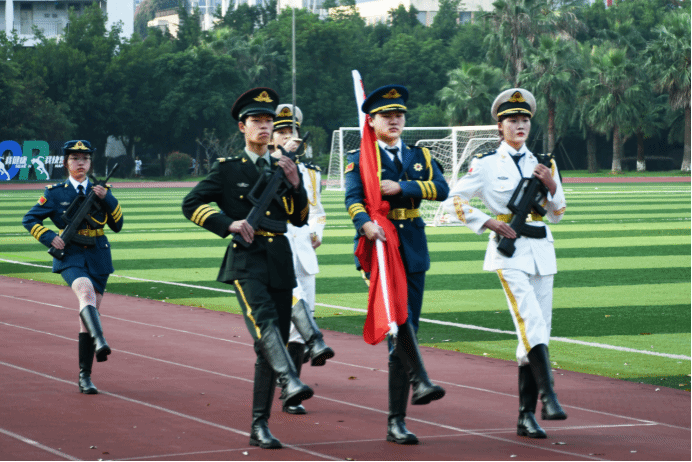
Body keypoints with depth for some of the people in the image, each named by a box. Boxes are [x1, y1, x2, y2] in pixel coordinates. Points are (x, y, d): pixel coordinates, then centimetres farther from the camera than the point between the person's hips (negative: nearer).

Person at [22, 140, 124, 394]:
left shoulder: (100, 190, 10)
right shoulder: (55, 192, 4)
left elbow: (117, 225, 6)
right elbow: (30, 220, 8)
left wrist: (107, 199, -8)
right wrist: (50, 238, -8)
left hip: (97, 256, 3)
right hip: (70, 255, -3)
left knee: (88, 312, 4)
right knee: (86, 292, -33)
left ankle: (84, 376, 10)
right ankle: (99, 341, -54)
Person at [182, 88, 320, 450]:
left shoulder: (283, 168, 16)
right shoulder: (227, 169, 4)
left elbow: (300, 219, 16)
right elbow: (191, 205, -1)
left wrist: (295, 184, -1)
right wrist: (230, 224, -13)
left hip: (280, 262, 5)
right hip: (246, 260, -4)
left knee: (272, 342, 4)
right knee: (264, 323, -30)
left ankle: (260, 426, 9)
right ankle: (290, 382, -52)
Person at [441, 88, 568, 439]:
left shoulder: (542, 165, 13)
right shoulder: (486, 164, 0)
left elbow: (557, 214, 16)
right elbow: (453, 202, -1)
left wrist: (552, 186, -2)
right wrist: (488, 223, -10)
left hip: (542, 252, 5)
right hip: (510, 252, -5)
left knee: (535, 334, 4)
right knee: (533, 324, -22)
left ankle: (526, 416, 8)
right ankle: (548, 398, -27)